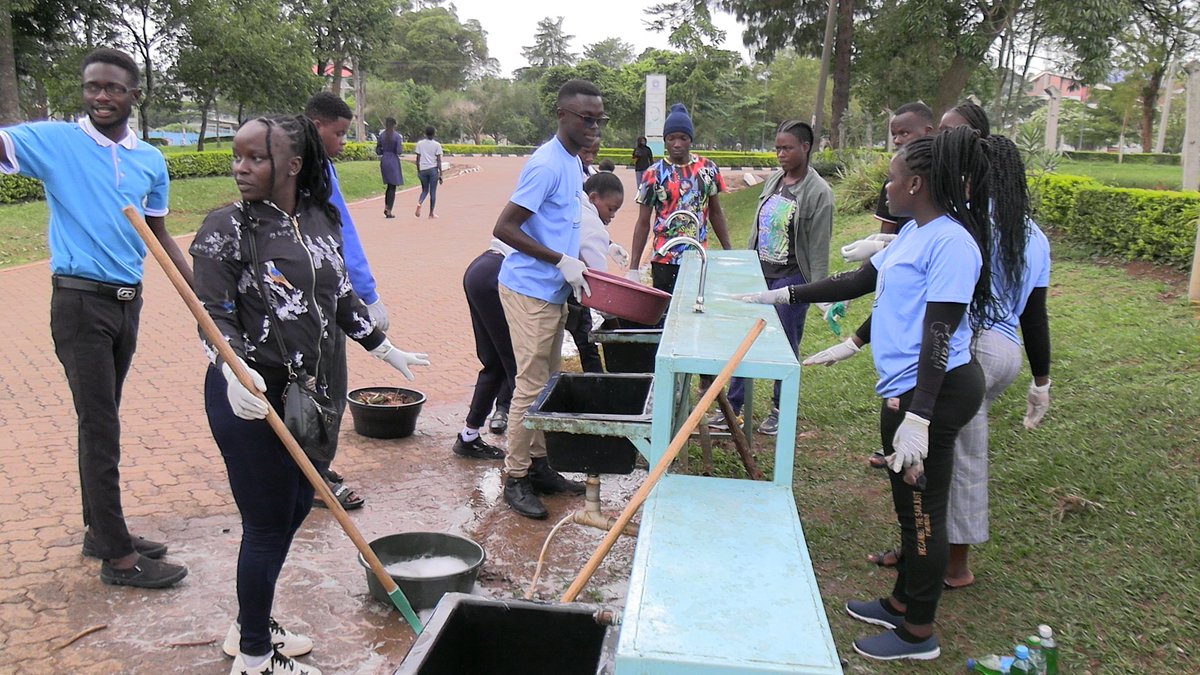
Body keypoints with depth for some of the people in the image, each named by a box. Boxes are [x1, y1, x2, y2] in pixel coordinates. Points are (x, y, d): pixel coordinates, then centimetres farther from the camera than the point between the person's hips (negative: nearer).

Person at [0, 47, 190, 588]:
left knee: (101, 421, 16)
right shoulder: (53, 141, -5)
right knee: (100, 427, -3)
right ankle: (117, 555, 6)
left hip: (128, 301, 5)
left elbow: (159, 238, 14)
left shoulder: (151, 160, 8)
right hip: (80, 301, -5)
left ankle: (99, 530, 28)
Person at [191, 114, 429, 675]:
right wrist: (234, 372, -33)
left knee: (296, 508, 18)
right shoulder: (225, 227, -11)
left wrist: (385, 349, 24)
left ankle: (250, 626, 39)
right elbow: (215, 316, -14)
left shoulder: (322, 220, 5)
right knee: (268, 525, 3)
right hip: (252, 398, -6)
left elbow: (341, 297, 17)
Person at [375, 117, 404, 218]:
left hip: (384, 161, 5)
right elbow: (399, 151, -15)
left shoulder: (382, 135, 4)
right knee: (392, 187, 1)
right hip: (394, 161, -5)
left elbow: (378, 151, 6)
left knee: (389, 185, 20)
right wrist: (402, 149, 5)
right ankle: (389, 212, -1)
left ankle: (386, 207, 12)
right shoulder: (397, 136, -10)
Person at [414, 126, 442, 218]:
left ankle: (419, 203, -13)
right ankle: (431, 213, 8)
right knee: (433, 192, 6)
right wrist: (440, 174, -2)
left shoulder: (420, 143, 3)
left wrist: (418, 171, 13)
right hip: (433, 169, -2)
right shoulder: (437, 145, -3)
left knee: (424, 190, 16)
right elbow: (439, 160, -5)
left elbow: (418, 159, 4)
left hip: (423, 170, 2)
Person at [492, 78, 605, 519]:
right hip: (530, 290, -9)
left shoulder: (573, 163, 12)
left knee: (546, 382, 15)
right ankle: (516, 479, 6)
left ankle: (538, 465, 26)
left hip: (553, 291, 9)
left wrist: (580, 261, 10)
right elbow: (504, 228, -22)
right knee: (531, 384, -5)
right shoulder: (547, 164, -18)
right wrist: (562, 262, -22)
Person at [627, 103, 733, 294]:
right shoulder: (654, 174, -3)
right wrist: (633, 269, -7)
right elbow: (643, 223, -1)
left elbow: (716, 213, 13)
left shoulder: (708, 169, 4)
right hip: (665, 261, -2)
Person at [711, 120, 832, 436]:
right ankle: (733, 406, 17)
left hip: (791, 279, -6)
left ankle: (780, 410, 21)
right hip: (758, 274, 6)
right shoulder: (773, 180, 7)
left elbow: (819, 246, -12)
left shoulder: (818, 192, -11)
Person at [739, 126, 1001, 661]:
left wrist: (917, 418, -26)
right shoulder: (913, 232, 12)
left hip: (932, 391, -10)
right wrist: (781, 296, 20)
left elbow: (939, 334, -23)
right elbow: (857, 282, 20)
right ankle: (902, 602, 39)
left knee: (922, 511, 3)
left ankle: (918, 633, 19)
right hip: (903, 388, 10)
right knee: (909, 505, 21)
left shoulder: (952, 242, -18)